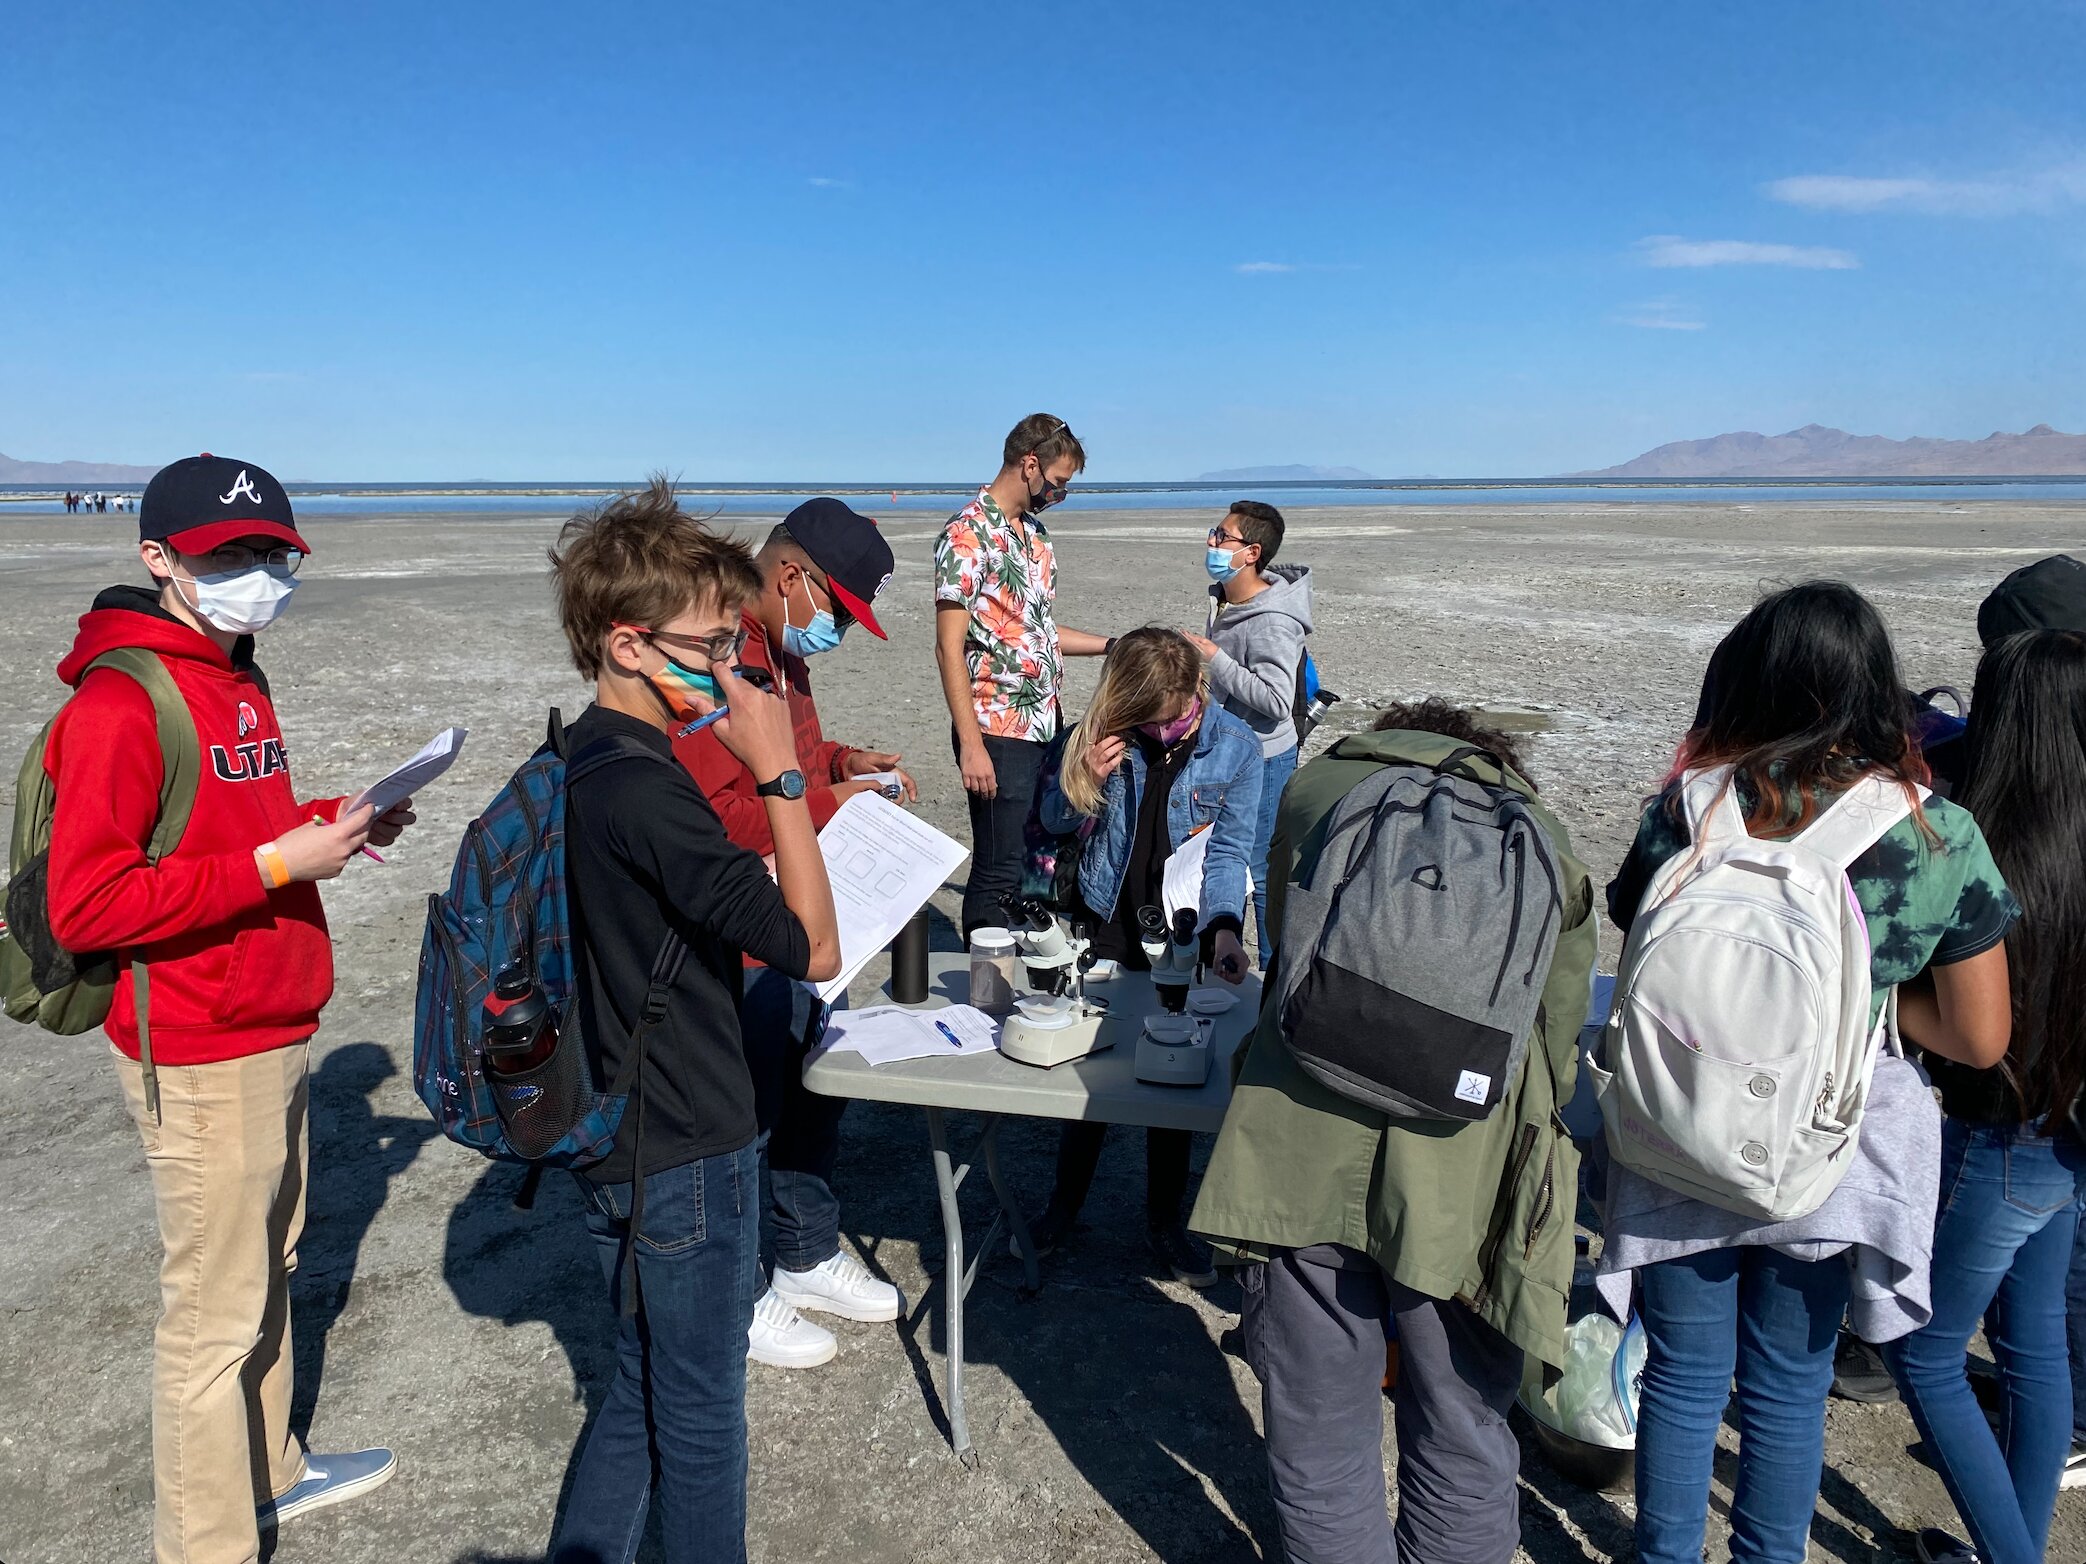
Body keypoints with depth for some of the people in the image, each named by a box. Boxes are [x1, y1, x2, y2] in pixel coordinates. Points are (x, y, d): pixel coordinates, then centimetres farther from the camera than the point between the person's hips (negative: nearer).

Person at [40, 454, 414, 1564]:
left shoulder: (233, 681, 12)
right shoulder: (119, 703, -18)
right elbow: (86, 906, -22)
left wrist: (329, 820, 5)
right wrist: (275, 862, -23)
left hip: (271, 1038, 9)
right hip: (200, 1063, -9)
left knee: (269, 1266, 22)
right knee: (214, 1311, 3)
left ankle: (267, 1471, 40)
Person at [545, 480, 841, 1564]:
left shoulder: (576, 762, 4)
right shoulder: (645, 789, -27)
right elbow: (813, 948, -26)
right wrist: (778, 773, -23)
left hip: (617, 1139, 9)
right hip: (684, 1157, -9)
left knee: (644, 1386, 25)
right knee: (701, 1415, 12)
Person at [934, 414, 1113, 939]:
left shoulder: (1035, 533, 15)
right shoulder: (968, 534, -12)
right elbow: (949, 646, -16)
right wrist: (971, 745, -20)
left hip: (1045, 726, 9)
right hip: (999, 732, -8)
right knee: (997, 874, -2)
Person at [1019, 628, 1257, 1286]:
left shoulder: (1236, 748, -9)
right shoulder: (1103, 733, -8)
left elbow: (1227, 850, -8)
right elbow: (1056, 822, 0)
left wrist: (1223, 927, -23)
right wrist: (1083, 781, -21)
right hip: (1104, 927, 1)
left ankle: (1165, 1220, 28)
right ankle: (1065, 1203, 30)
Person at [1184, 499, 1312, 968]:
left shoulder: (1272, 623, -25)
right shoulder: (1225, 598, 4)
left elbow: (1275, 701, -31)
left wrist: (1214, 657, -28)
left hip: (1262, 759, -10)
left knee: (1259, 870, 0)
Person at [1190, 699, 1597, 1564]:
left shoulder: (1315, 784, 15)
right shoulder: (1544, 842, 14)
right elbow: (1557, 1042, 15)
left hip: (1301, 1153, 0)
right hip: (1460, 1179, 0)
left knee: (1317, 1440, 17)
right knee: (1461, 1441, 20)